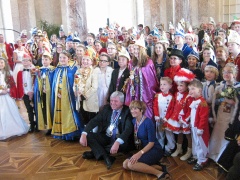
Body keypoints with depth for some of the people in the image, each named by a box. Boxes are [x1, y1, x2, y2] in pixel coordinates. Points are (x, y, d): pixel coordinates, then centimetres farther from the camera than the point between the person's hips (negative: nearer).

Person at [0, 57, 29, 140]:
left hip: (8, 96, 2)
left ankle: (14, 129, 19)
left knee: (12, 112, 6)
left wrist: (7, 90, -10)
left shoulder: (8, 73, 7)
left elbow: (13, 85, 5)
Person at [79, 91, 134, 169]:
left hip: (119, 139, -4)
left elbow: (128, 129, -25)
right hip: (105, 137, 4)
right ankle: (106, 157, -29)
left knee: (124, 143, -37)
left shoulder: (127, 111, -11)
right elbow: (94, 121, -2)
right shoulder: (107, 108, 4)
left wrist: (117, 142, -42)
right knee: (87, 136, -16)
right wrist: (84, 134, -19)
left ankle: (94, 152, -18)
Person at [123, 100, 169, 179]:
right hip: (143, 150, 8)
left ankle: (159, 173, -19)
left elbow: (151, 142, -19)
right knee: (125, 164, -10)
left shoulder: (148, 122, -18)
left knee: (131, 164, -26)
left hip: (154, 150, -8)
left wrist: (140, 153, -29)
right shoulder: (133, 121, 2)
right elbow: (135, 138, 9)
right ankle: (156, 167, -11)